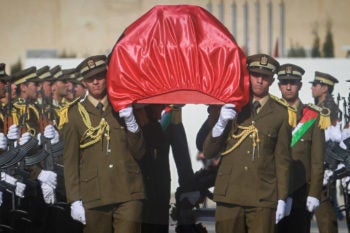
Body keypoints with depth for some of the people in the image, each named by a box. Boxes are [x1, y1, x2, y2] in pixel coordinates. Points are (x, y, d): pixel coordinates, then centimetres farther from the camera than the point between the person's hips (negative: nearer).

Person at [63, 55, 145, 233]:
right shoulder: (75, 114, 6)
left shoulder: (123, 108, 12)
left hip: (128, 193, 0)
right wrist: (74, 200, -2)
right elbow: (70, 160, 5)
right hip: (94, 197, 0)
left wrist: (131, 123, -5)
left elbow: (139, 153, 10)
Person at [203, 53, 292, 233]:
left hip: (263, 198, -1)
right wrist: (221, 123, -10)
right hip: (229, 196, 2)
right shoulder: (230, 107, 11)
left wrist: (282, 199, 2)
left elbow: (283, 159, 7)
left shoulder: (280, 114, 7)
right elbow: (208, 152, 7)